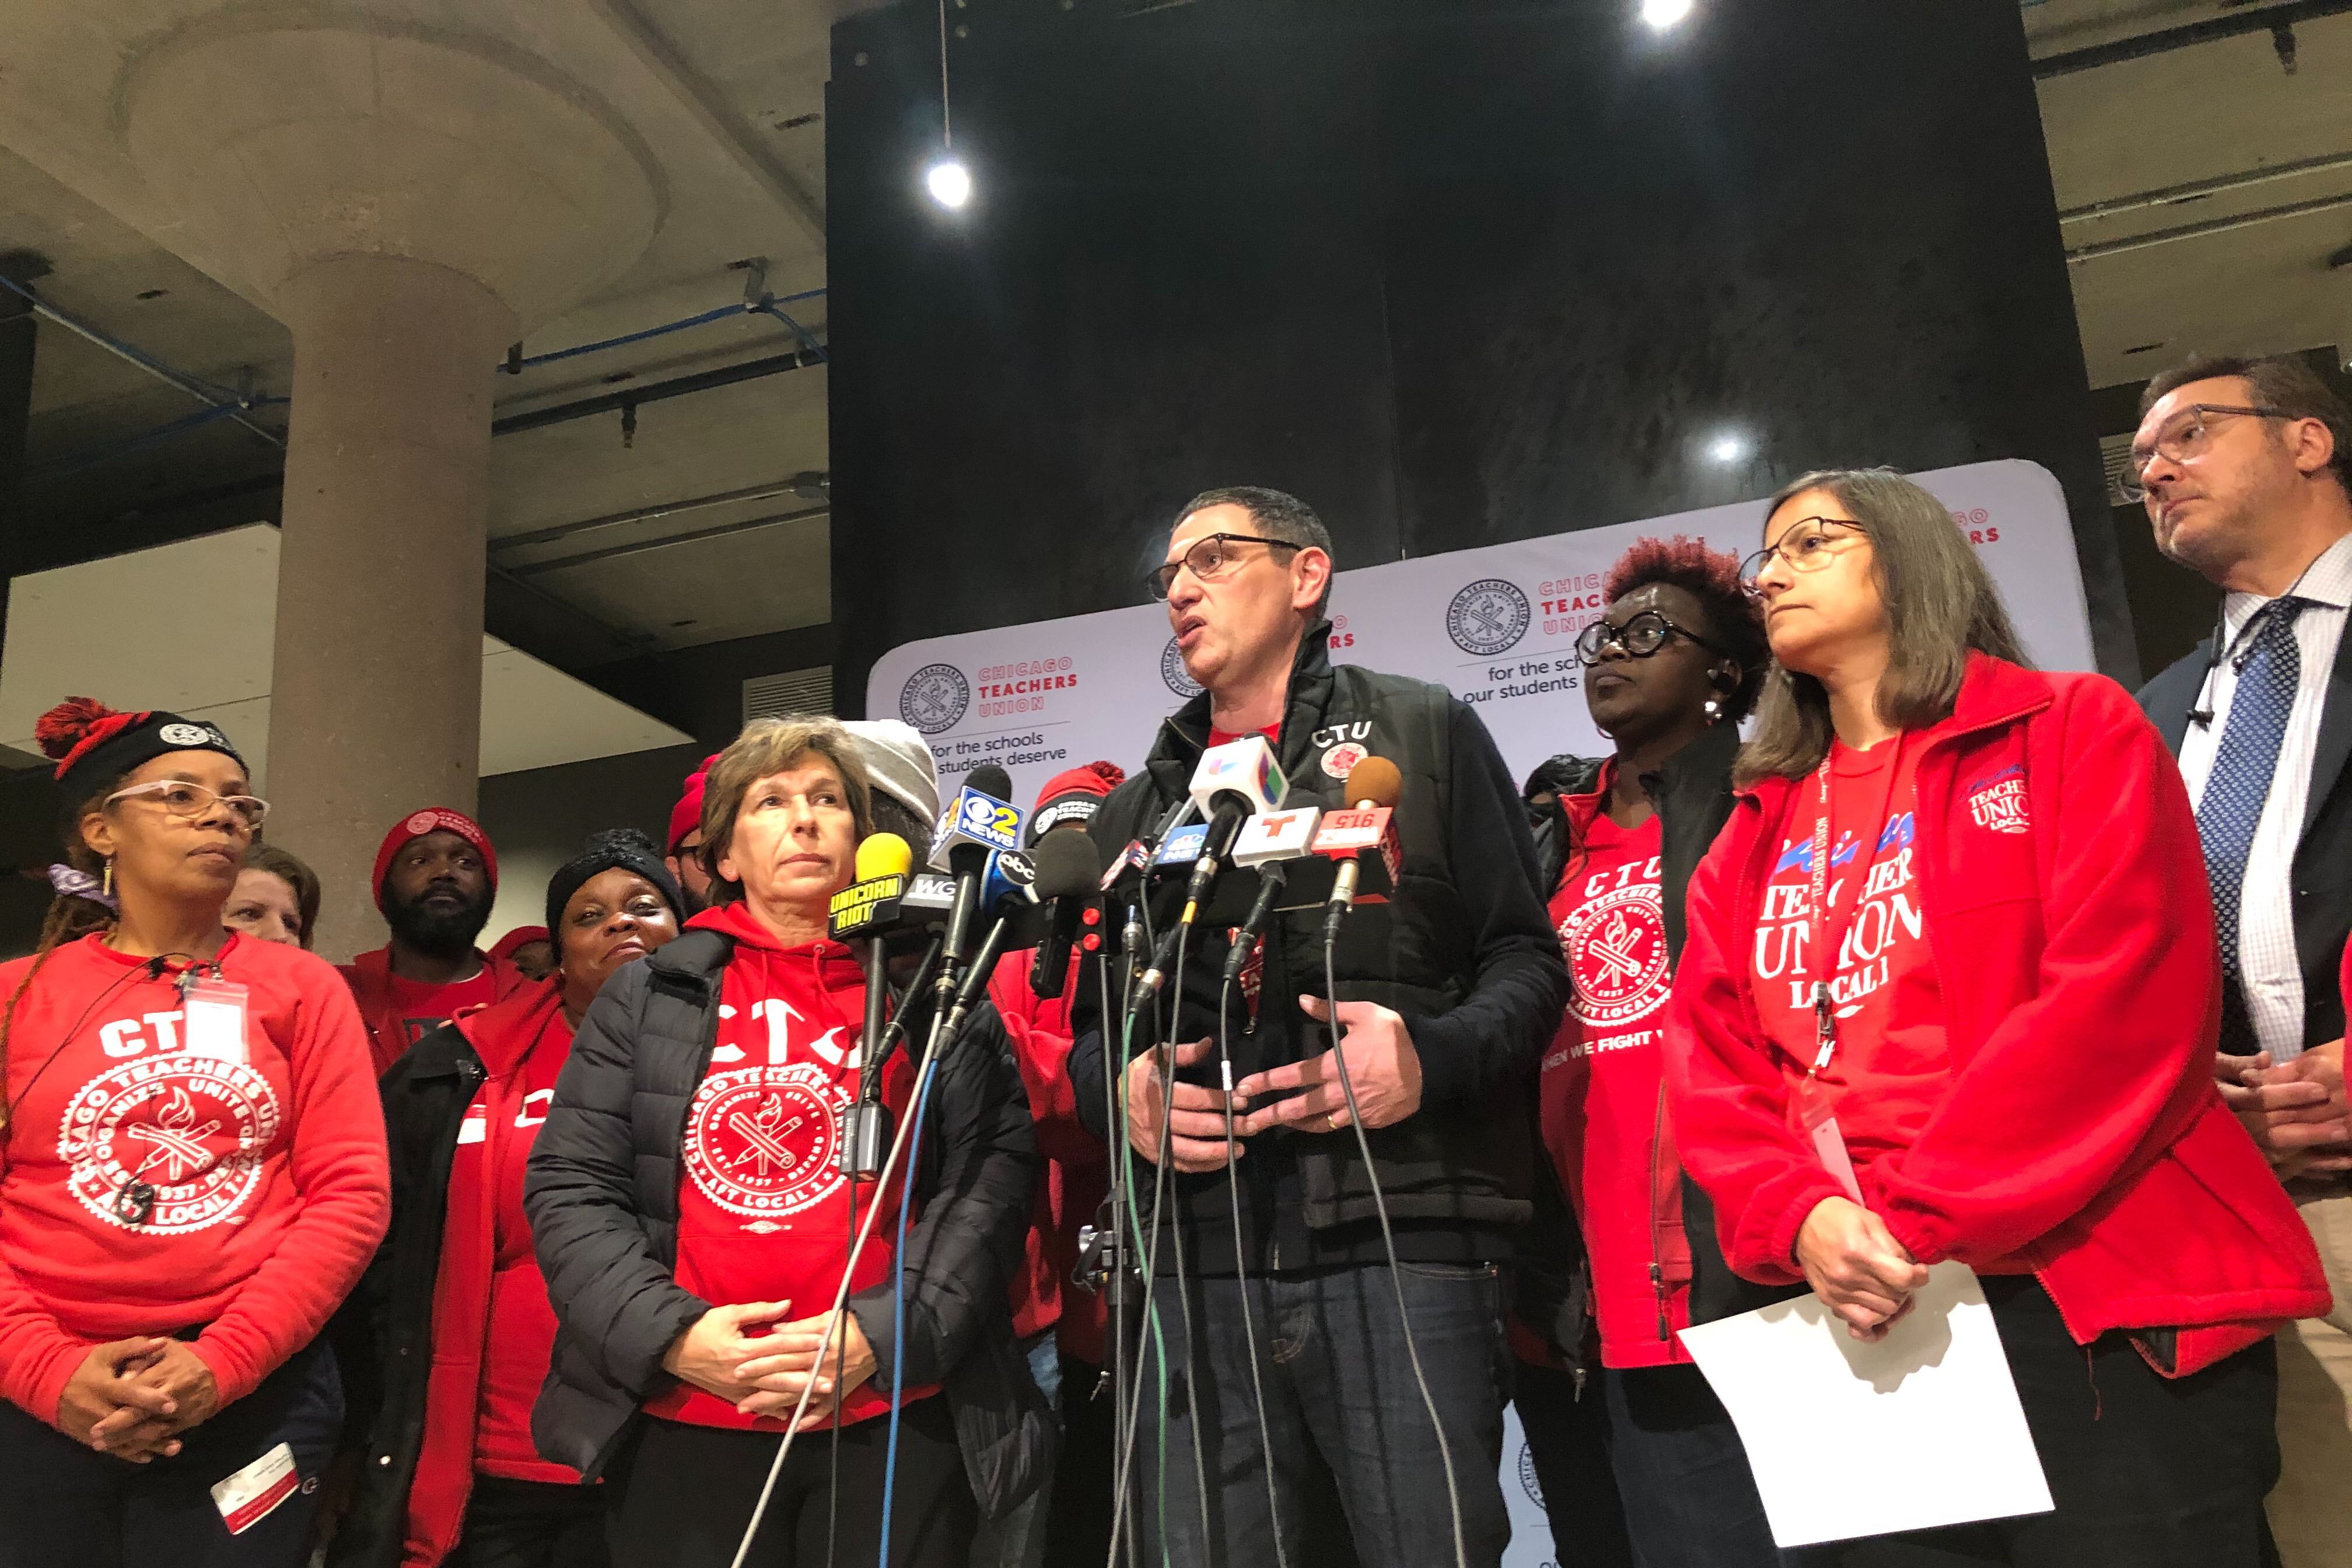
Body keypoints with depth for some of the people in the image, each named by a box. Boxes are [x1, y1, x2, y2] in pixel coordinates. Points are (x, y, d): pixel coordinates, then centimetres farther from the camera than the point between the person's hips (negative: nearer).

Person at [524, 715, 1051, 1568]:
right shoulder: (647, 998, 8)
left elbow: (990, 1182, -2)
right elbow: (570, 1186, 3)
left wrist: (883, 1336, -14)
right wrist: (671, 1335, -10)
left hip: (893, 1420, -1)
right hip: (680, 1424, 1)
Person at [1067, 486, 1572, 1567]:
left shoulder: (1423, 734, 11)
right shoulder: (1137, 809, 22)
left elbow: (1526, 959, 6)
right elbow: (1089, 1020, 23)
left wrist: (1434, 1056, -13)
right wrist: (1119, 1086, 0)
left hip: (1398, 1236, -3)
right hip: (1197, 1258, 4)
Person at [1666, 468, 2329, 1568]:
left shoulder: (2074, 731, 3)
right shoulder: (1754, 833, 17)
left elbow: (2126, 993, -11)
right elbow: (1710, 1061, 7)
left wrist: (1919, 1221, -16)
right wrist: (1801, 1220, -13)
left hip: (2104, 1309, -4)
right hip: (1857, 1319, 4)